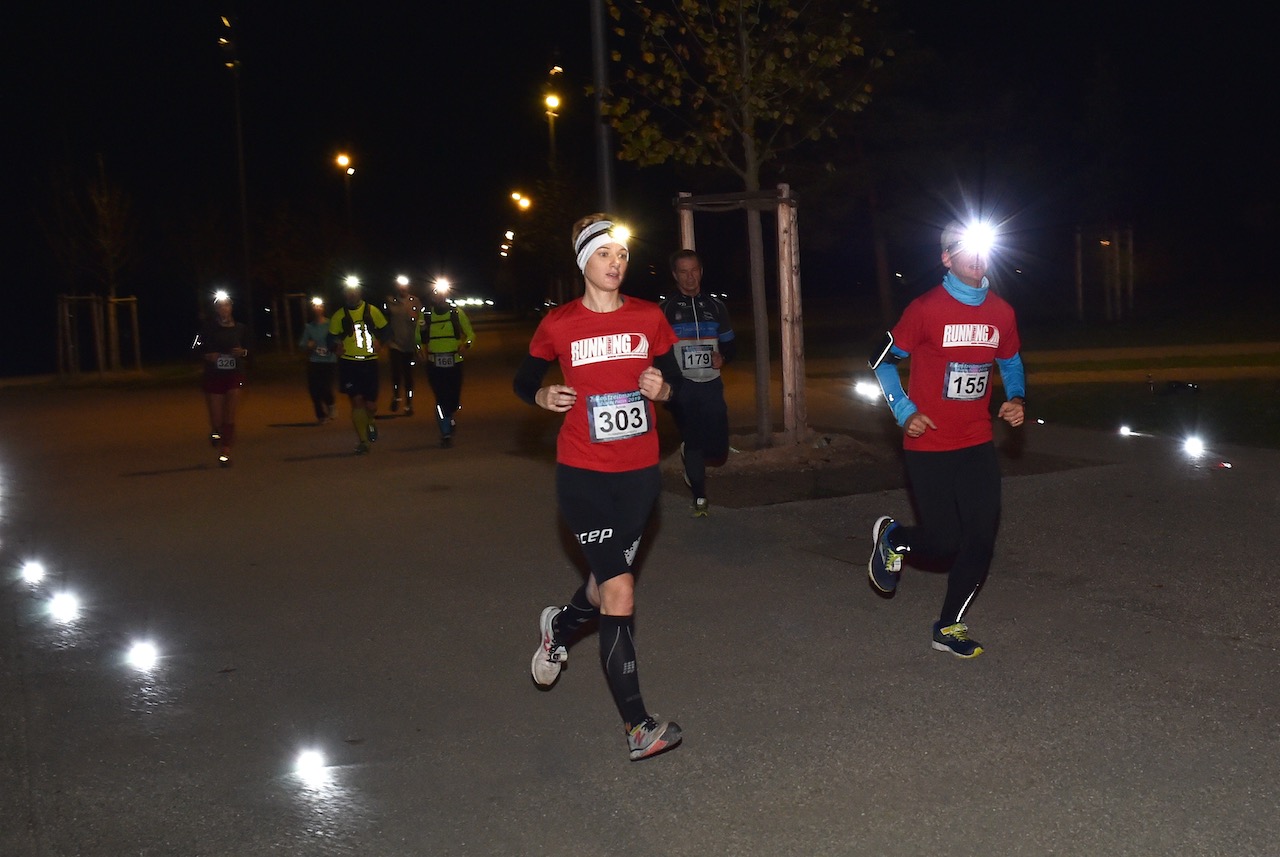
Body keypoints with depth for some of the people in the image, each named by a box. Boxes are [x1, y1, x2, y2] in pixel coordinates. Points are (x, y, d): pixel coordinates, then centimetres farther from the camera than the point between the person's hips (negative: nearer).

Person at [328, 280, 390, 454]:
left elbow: (385, 330, 12)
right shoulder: (339, 316, 3)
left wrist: (379, 342, -8)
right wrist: (336, 346, -11)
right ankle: (362, 441, 4)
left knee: (371, 404, 1)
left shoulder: (372, 311, 3)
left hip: (369, 363, 1)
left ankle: (371, 423, 37)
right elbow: (332, 337, 10)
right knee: (356, 401, -6)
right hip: (349, 363, 0)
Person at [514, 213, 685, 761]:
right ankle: (637, 727, -6)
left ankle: (560, 626, 52)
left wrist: (662, 389, -12)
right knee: (619, 592, -13)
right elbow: (524, 380, 11)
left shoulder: (648, 318, 2)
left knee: (607, 584, 16)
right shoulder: (558, 325, -3)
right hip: (583, 475, -4)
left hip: (638, 472, 4)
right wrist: (543, 396, -11)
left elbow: (676, 382, 11)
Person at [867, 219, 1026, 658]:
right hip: (929, 446, -5)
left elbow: (1011, 363, 21)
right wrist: (905, 412, -11)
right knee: (945, 542, -3)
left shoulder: (1001, 312, 5)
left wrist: (1016, 399, 2)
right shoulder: (926, 309, -10)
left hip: (977, 444, 5)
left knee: (982, 538, 1)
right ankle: (891, 537, 31)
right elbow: (883, 359, -2)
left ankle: (949, 627, 16)